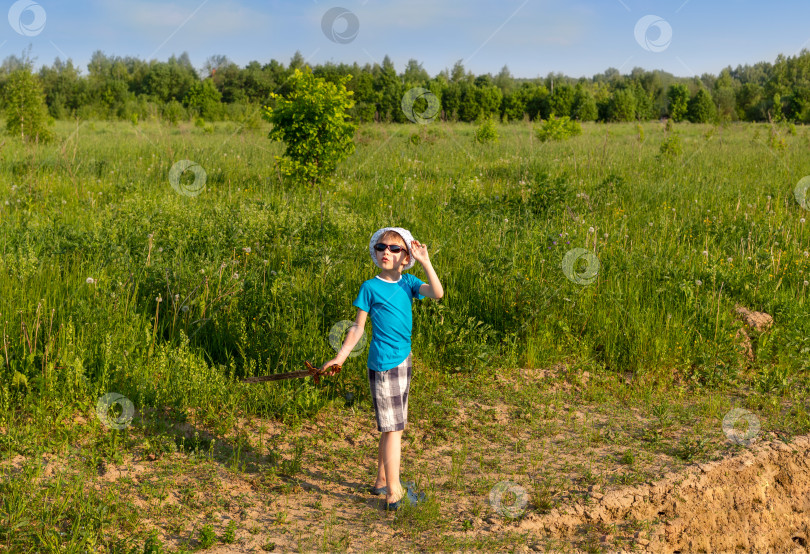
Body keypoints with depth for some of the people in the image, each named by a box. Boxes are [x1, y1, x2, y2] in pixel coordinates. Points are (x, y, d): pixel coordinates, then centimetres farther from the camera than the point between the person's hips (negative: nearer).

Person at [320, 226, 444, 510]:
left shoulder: (408, 283, 7)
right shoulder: (370, 287, -6)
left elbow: (437, 293, -10)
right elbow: (358, 327, -2)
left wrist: (425, 261, -15)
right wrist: (339, 358, -5)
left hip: (403, 362, 6)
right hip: (383, 364, -6)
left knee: (392, 427, 16)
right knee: (392, 428, -5)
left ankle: (381, 481, 30)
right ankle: (394, 494, 1)